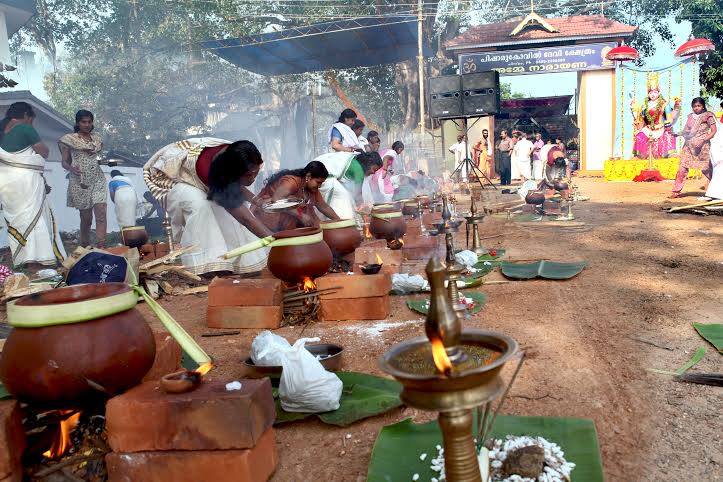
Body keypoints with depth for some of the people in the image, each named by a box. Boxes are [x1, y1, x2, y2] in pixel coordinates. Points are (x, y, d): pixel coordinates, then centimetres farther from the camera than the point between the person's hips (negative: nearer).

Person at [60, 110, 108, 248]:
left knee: (101, 214, -13)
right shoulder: (69, 138, 1)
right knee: (86, 218, 5)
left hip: (97, 180, 3)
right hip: (80, 182, -3)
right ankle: (85, 249, 21)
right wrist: (71, 168, -18)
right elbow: (64, 162, 1)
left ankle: (101, 248, -16)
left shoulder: (97, 138, 13)